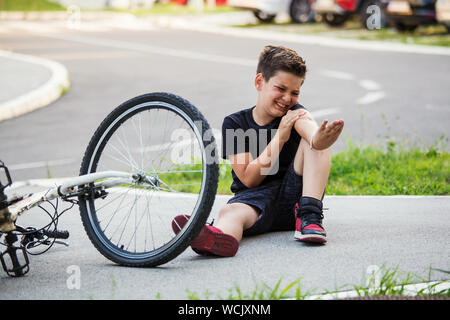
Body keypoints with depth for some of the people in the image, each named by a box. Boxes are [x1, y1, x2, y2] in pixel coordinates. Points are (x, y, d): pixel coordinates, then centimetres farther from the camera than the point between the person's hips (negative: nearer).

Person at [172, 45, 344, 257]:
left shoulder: (294, 113, 8)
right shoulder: (235, 124, 4)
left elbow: (310, 130, -20)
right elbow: (248, 178, -6)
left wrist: (319, 139, -47)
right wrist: (280, 137, -15)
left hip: (294, 196, 2)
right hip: (254, 197, -2)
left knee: (314, 139, -18)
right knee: (230, 212, -37)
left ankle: (309, 217, -33)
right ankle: (222, 238, -76)